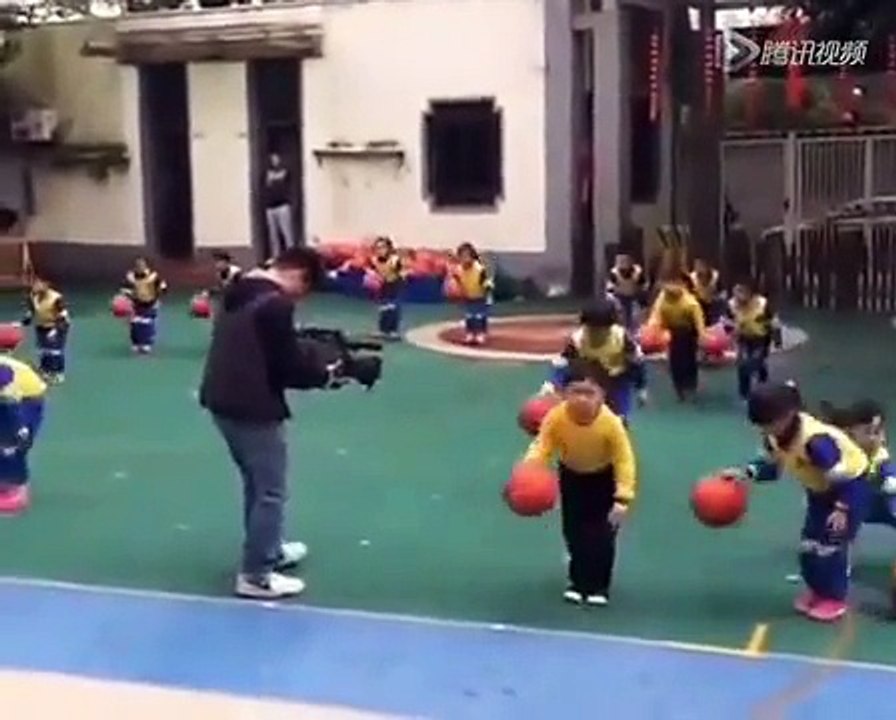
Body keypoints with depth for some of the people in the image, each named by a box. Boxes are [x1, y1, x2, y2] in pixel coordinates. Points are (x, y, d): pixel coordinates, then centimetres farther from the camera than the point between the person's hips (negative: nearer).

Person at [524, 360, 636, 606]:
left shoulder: (611, 422, -37)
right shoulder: (556, 418, -32)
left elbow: (625, 460, -30)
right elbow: (542, 447, -24)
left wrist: (623, 498, -35)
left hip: (604, 477, -2)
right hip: (571, 475, 2)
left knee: (602, 534, -1)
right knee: (574, 532, 9)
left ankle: (599, 586, 17)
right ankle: (579, 581, 27)